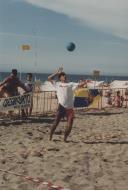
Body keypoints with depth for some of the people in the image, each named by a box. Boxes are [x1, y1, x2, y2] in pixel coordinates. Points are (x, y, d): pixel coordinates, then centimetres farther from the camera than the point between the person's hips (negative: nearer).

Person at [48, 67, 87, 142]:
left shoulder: (71, 84, 12)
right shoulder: (57, 84, 15)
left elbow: (79, 85, 0)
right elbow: (49, 78, 18)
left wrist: (86, 82, -18)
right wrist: (57, 72, 18)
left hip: (70, 108, 1)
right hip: (61, 107, -1)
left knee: (69, 126, -1)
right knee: (56, 123, -1)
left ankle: (65, 138, 17)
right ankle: (50, 137, 13)